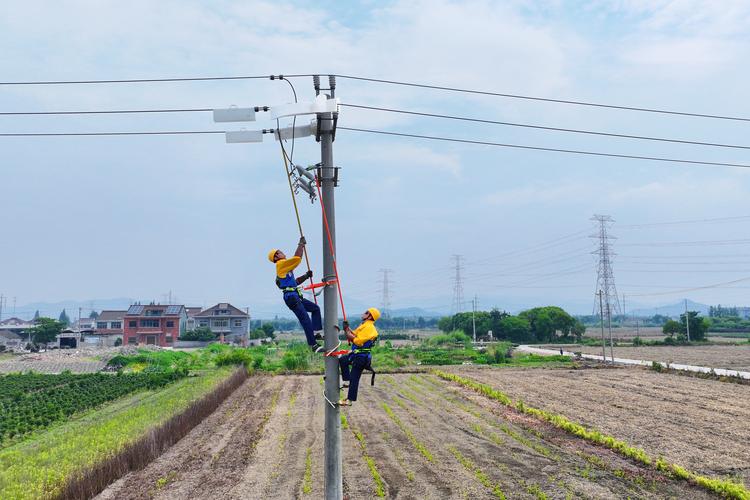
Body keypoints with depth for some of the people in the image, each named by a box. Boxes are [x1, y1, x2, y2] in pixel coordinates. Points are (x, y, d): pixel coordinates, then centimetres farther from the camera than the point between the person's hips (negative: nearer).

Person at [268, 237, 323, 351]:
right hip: (291, 296, -10)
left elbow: (295, 282, 27)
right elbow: (297, 258, -14)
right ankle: (313, 344, -13)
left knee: (315, 308, 14)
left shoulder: (285, 267, 25)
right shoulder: (281, 264, -5)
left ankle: (317, 333, 8)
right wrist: (301, 244, -3)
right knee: (305, 319, -13)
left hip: (296, 297, 10)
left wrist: (306, 276, 17)